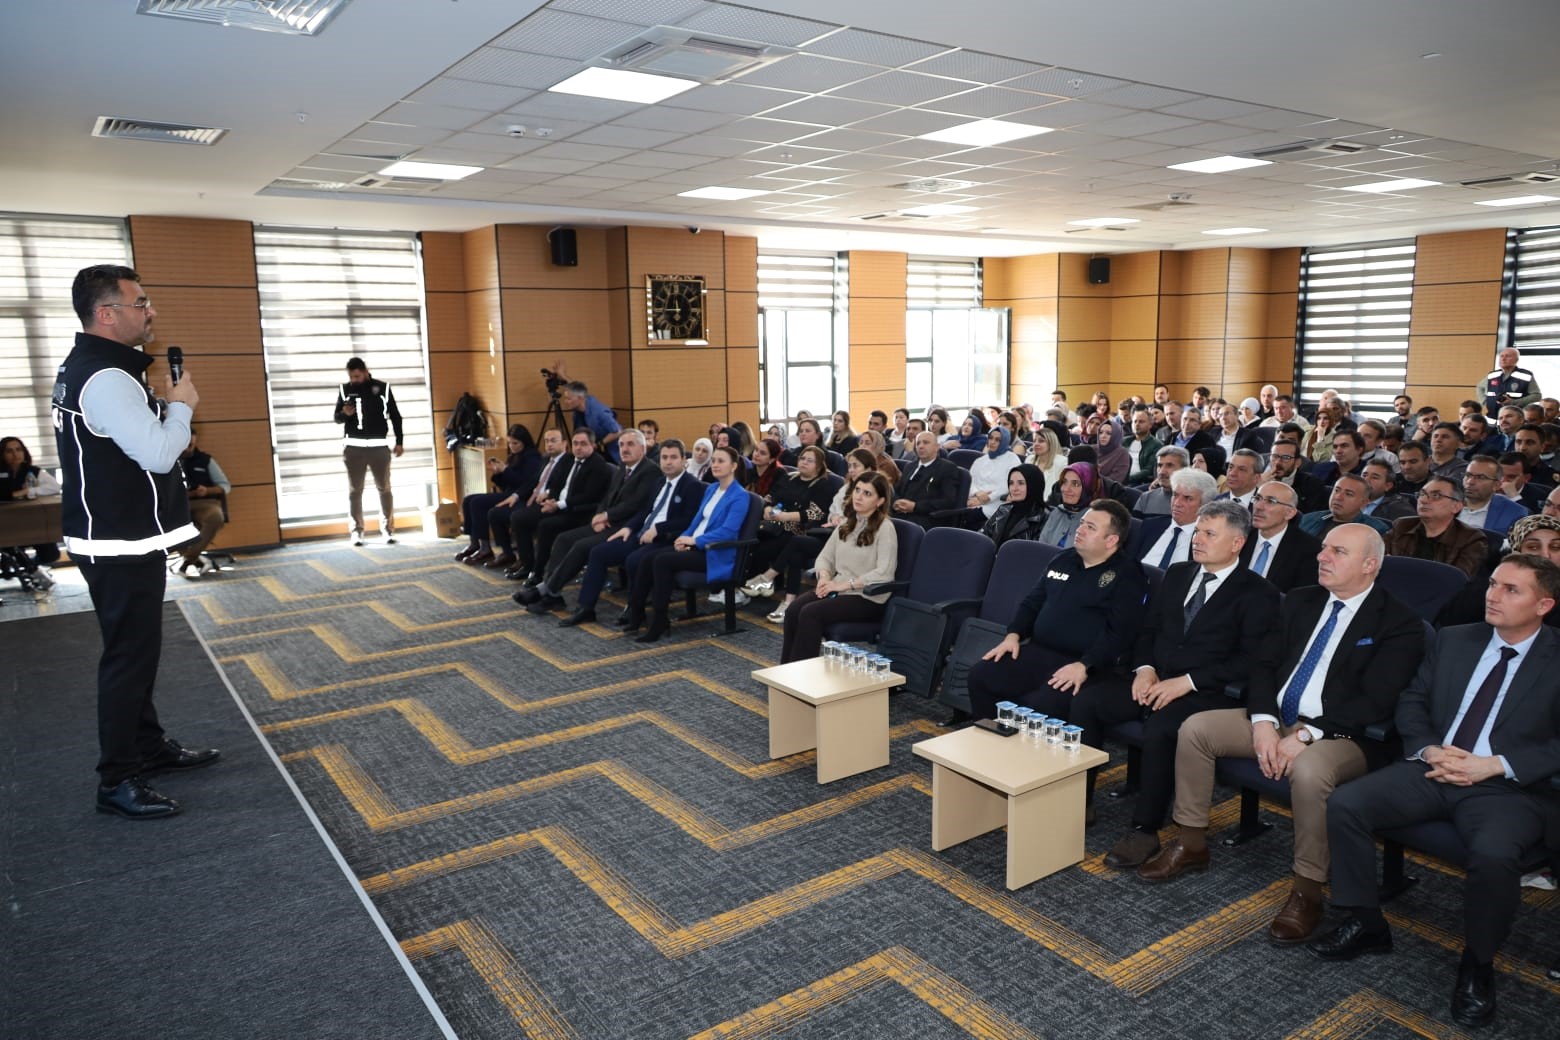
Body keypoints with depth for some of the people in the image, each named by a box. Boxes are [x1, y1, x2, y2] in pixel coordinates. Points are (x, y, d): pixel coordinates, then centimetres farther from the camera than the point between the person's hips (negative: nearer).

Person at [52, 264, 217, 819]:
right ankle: (117, 781, 6)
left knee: (137, 648, 19)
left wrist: (161, 403, 5)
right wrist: (182, 404, -12)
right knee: (129, 654, -4)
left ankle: (149, 746, 32)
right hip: (122, 546, -11)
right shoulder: (106, 378, -22)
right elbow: (159, 455, -28)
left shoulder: (85, 366, 13)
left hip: (116, 539, 11)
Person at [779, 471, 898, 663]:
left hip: (868, 598, -6)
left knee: (810, 613, -27)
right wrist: (825, 577, -6)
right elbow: (825, 557, 16)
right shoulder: (847, 524, 15)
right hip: (837, 589, 6)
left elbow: (884, 573, -18)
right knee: (793, 610, -20)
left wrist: (845, 584, -18)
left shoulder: (885, 528, -8)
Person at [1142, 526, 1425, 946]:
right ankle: (1191, 844, 3)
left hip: (1341, 735, -6)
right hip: (1276, 721, 6)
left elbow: (1374, 702, -16)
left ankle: (1307, 891, -17)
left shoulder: (1400, 624, -7)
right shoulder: (1300, 601, 11)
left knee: (1309, 770, -37)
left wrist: (1305, 735, -23)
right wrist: (1263, 722, -10)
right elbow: (1265, 665, 8)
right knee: (1195, 728, -10)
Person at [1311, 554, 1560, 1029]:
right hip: (1431, 770, 4)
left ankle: (1478, 963, -5)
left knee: (1494, 855, -35)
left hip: (1508, 788, -4)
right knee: (1343, 804, -18)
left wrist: (1495, 765, -17)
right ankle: (1365, 923, 2)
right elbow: (1411, 702, 13)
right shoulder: (1452, 639, 12)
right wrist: (1429, 749, -6)